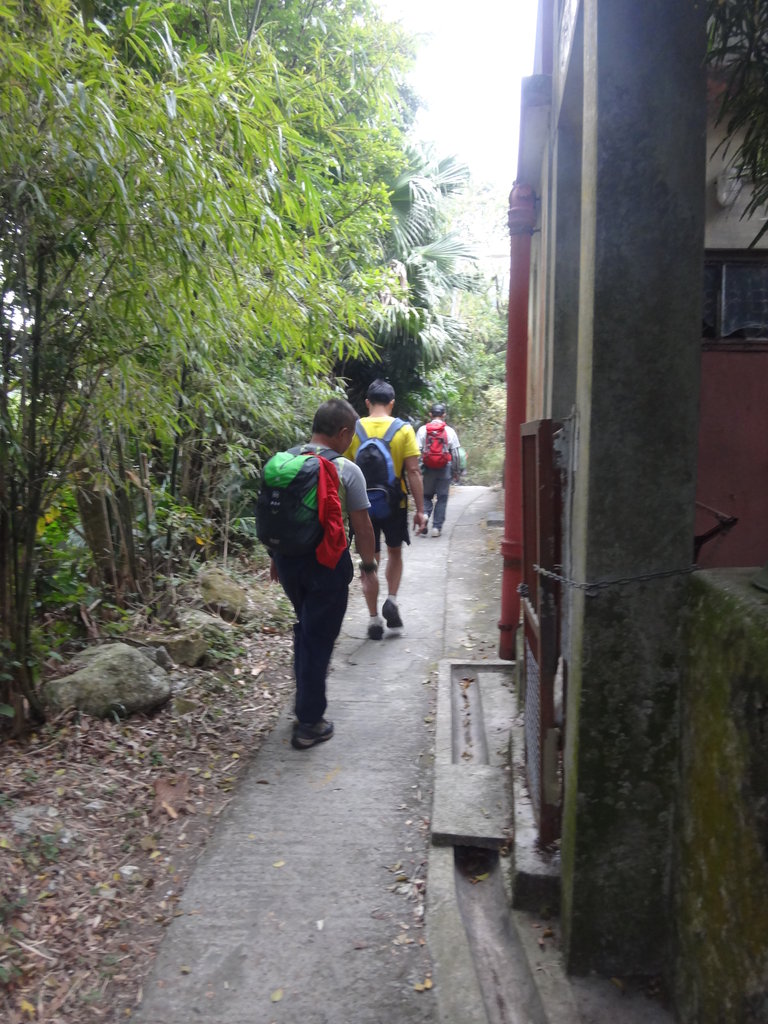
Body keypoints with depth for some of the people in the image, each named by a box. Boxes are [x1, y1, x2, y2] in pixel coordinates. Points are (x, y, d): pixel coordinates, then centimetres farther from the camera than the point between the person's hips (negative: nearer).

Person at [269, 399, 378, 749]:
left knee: (305, 628, 24)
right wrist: (368, 566, 4)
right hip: (327, 562, -5)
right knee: (318, 638, 4)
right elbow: (361, 525, -8)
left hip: (288, 558, 6)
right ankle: (309, 723, 11)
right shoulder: (346, 470, -13)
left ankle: (306, 703, 34)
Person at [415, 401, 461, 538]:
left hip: (428, 469, 1)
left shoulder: (422, 429, -1)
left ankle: (424, 516, -11)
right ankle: (437, 527, 7)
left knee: (426, 496, 15)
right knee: (442, 498, 8)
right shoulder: (450, 431, -1)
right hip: (445, 469, 0)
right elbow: (456, 453, 0)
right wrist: (457, 472, 8)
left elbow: (417, 451, -4)